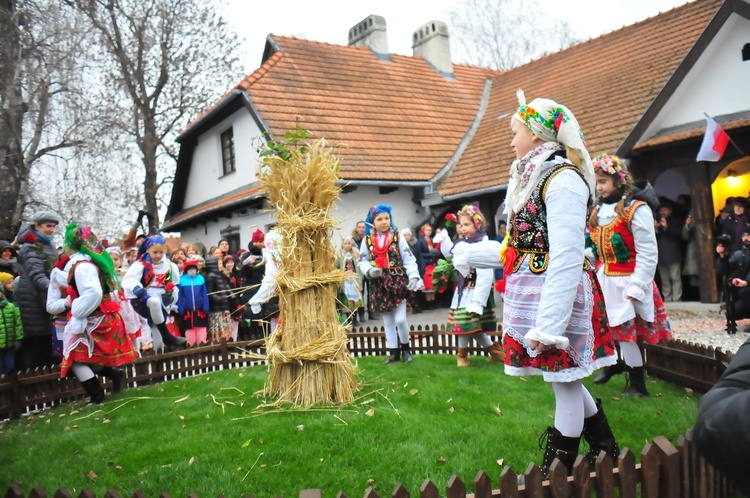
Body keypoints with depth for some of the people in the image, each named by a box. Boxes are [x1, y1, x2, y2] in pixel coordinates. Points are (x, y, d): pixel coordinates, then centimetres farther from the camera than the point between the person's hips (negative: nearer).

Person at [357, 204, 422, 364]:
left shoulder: (397, 237, -2)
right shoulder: (367, 240, 2)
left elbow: (409, 260, -3)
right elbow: (363, 262, 6)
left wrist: (414, 276, -16)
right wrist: (369, 270, -15)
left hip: (398, 282, -2)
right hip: (379, 285, 3)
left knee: (400, 319, -7)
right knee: (387, 321, 10)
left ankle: (405, 347, 19)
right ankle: (394, 353, 22)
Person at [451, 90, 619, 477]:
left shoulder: (562, 179, -16)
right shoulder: (532, 177, 14)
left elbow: (567, 257, -23)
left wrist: (549, 323, -26)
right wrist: (470, 255, 25)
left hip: (556, 295, -10)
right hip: (531, 295, 10)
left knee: (564, 381, 5)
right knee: (564, 378, 20)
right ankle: (604, 447, 39)